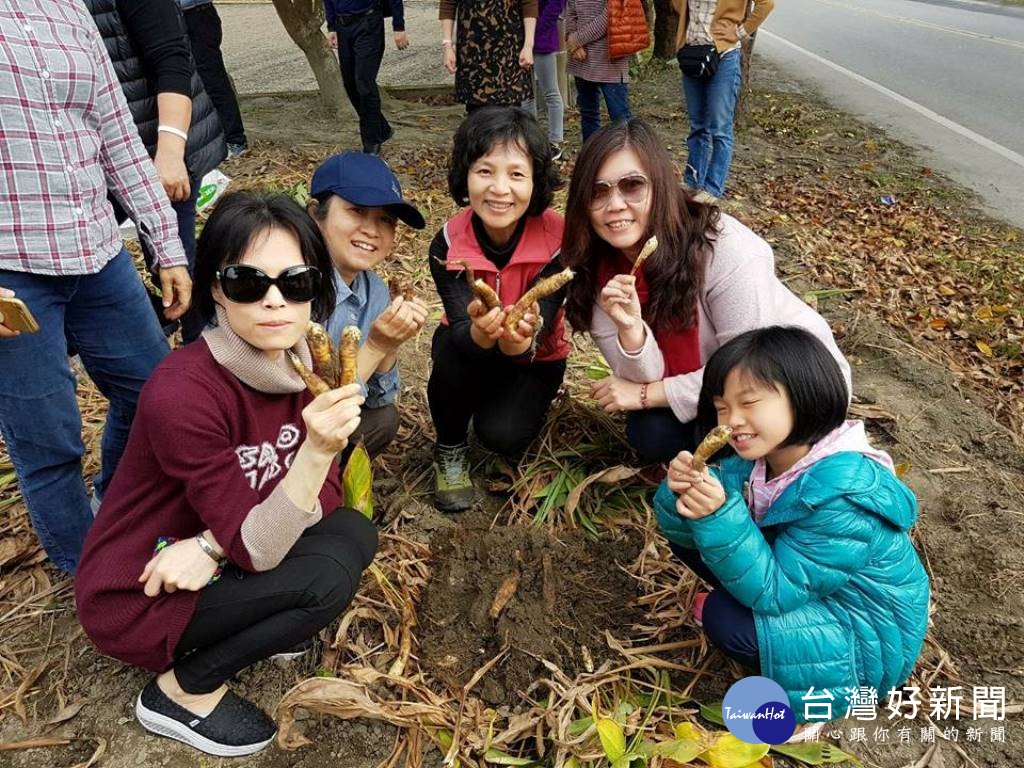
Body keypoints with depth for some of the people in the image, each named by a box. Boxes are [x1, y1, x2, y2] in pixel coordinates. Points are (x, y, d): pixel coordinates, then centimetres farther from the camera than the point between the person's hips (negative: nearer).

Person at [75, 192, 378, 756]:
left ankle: (243, 623, 10)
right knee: (325, 578, -23)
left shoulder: (295, 360, -10)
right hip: (137, 597, -6)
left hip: (206, 571, 6)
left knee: (354, 533, -11)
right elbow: (257, 550, -29)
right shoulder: (181, 393, -31)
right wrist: (317, 449, -43)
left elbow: (324, 492, -8)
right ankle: (179, 692, -2)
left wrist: (213, 544, -21)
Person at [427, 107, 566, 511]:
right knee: (452, 350, -33)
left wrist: (520, 337, -56)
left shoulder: (557, 240, -27)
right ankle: (450, 449, -4)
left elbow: (537, 333, -31)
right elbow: (462, 330, -31)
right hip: (470, 345, 1)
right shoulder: (448, 243, -24)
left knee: (503, 435, -25)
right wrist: (481, 330, -55)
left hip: (535, 356, -1)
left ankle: (524, 403, 13)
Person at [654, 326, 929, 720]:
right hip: (794, 577, 7)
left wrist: (718, 516, -43)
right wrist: (684, 491, -34)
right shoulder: (757, 457, -12)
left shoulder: (843, 497, -33)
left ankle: (825, 691, -1)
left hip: (868, 642, -6)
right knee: (687, 536, -6)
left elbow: (771, 593, -31)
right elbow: (683, 530, -11)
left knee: (725, 618, -26)